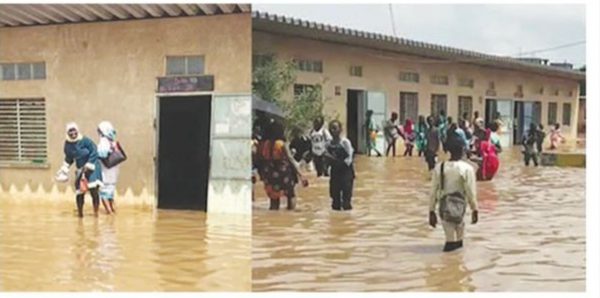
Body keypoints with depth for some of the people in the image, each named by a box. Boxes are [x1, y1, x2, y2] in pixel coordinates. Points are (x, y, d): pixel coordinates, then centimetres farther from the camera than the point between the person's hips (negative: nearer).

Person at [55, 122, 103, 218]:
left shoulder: (85, 141, -17)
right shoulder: (67, 144, 0)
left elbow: (94, 153, -14)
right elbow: (68, 158, 16)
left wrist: (88, 166, -17)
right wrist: (64, 169, 10)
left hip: (92, 167, -4)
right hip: (80, 170, 4)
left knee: (93, 190, -15)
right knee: (79, 191, -1)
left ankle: (96, 212, 0)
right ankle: (80, 212, 18)